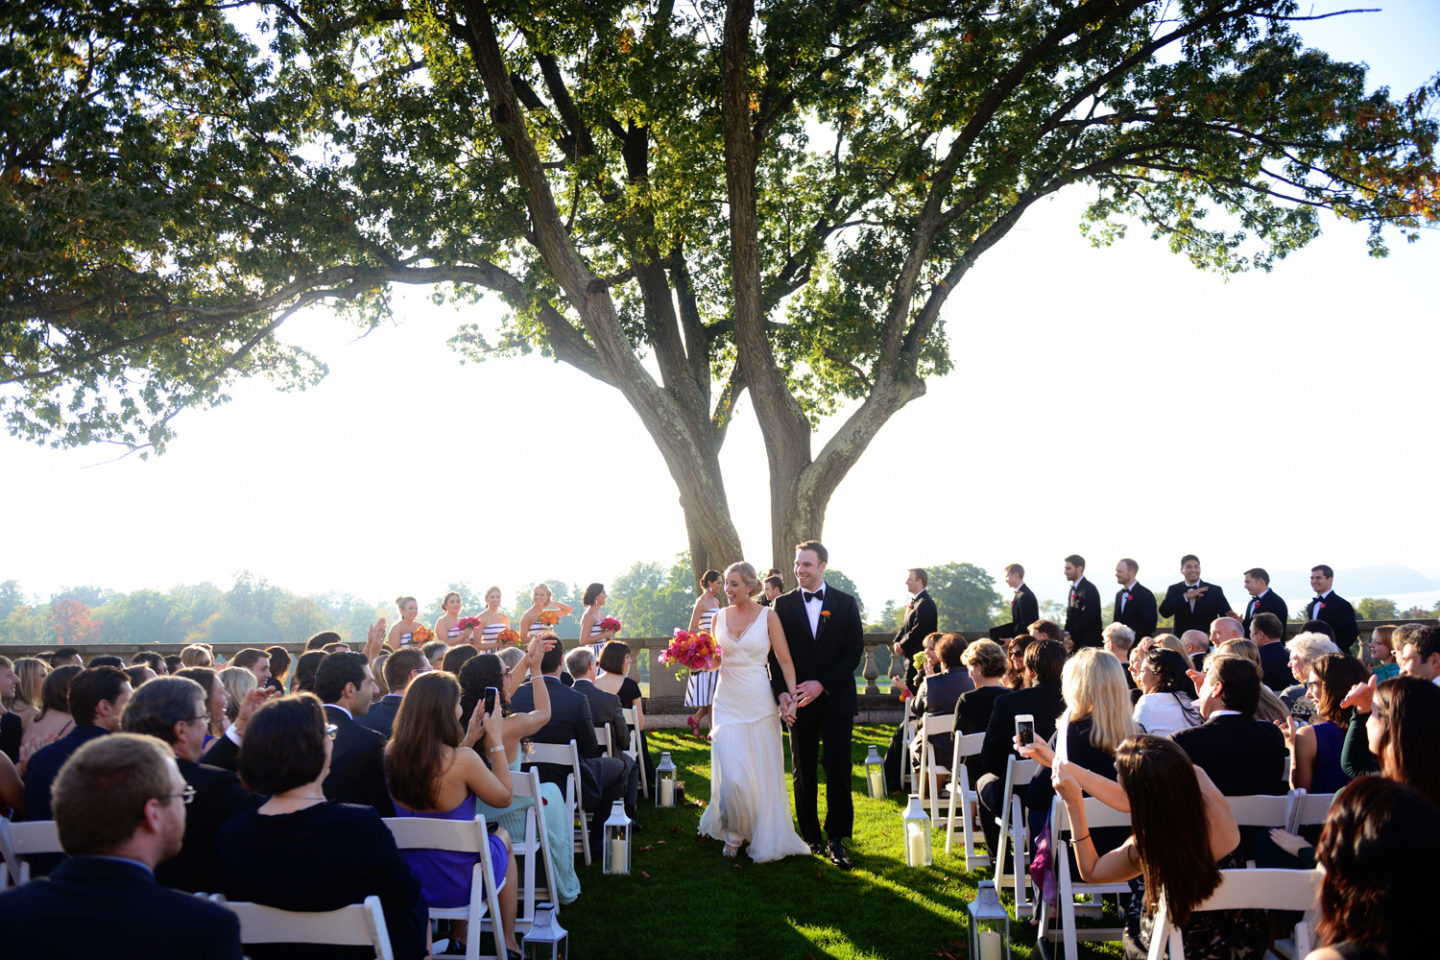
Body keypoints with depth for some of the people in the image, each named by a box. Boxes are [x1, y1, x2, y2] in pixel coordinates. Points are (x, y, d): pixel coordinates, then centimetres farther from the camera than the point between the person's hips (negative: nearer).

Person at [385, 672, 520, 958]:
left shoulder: (391, 752, -11)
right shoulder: (463, 760, -28)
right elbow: (504, 797, -10)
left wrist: (468, 740, 9)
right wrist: (496, 741, -5)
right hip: (457, 884, -5)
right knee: (503, 836, 28)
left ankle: (458, 935, 42)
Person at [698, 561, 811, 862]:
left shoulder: (768, 616, -3)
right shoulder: (720, 617, 6)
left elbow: (785, 660, -4)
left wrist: (792, 695, -14)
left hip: (759, 701, -2)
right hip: (728, 700, 2)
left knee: (764, 774, 5)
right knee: (732, 776, -5)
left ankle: (766, 840, 22)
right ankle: (732, 833, 19)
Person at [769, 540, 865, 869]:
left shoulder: (845, 603, 3)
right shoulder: (783, 605, 5)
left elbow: (855, 651, -1)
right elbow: (775, 654, 4)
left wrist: (822, 684, -11)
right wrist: (781, 691, -11)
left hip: (836, 700, -1)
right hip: (799, 701, 1)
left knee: (838, 770, -4)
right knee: (803, 773, 7)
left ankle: (836, 839, 5)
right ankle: (810, 837, 17)